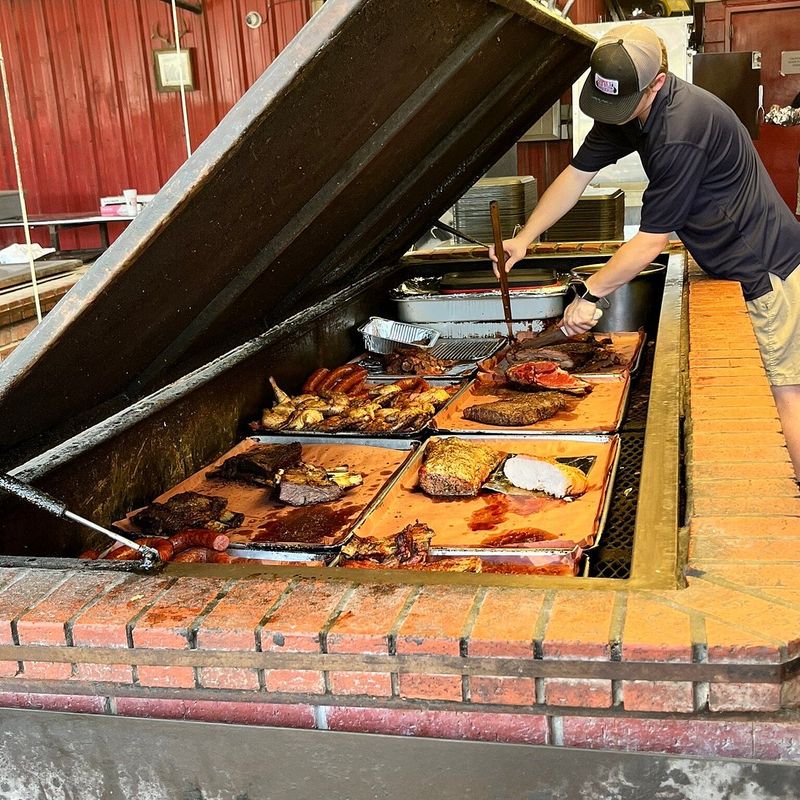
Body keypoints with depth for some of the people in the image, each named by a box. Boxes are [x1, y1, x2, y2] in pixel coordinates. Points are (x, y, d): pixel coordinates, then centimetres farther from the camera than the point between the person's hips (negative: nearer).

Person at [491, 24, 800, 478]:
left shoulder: (680, 134, -31)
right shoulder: (622, 109, -2)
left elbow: (652, 242, -25)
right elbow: (577, 174, 8)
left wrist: (589, 295, -16)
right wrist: (524, 240, 3)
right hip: (732, 268, 10)